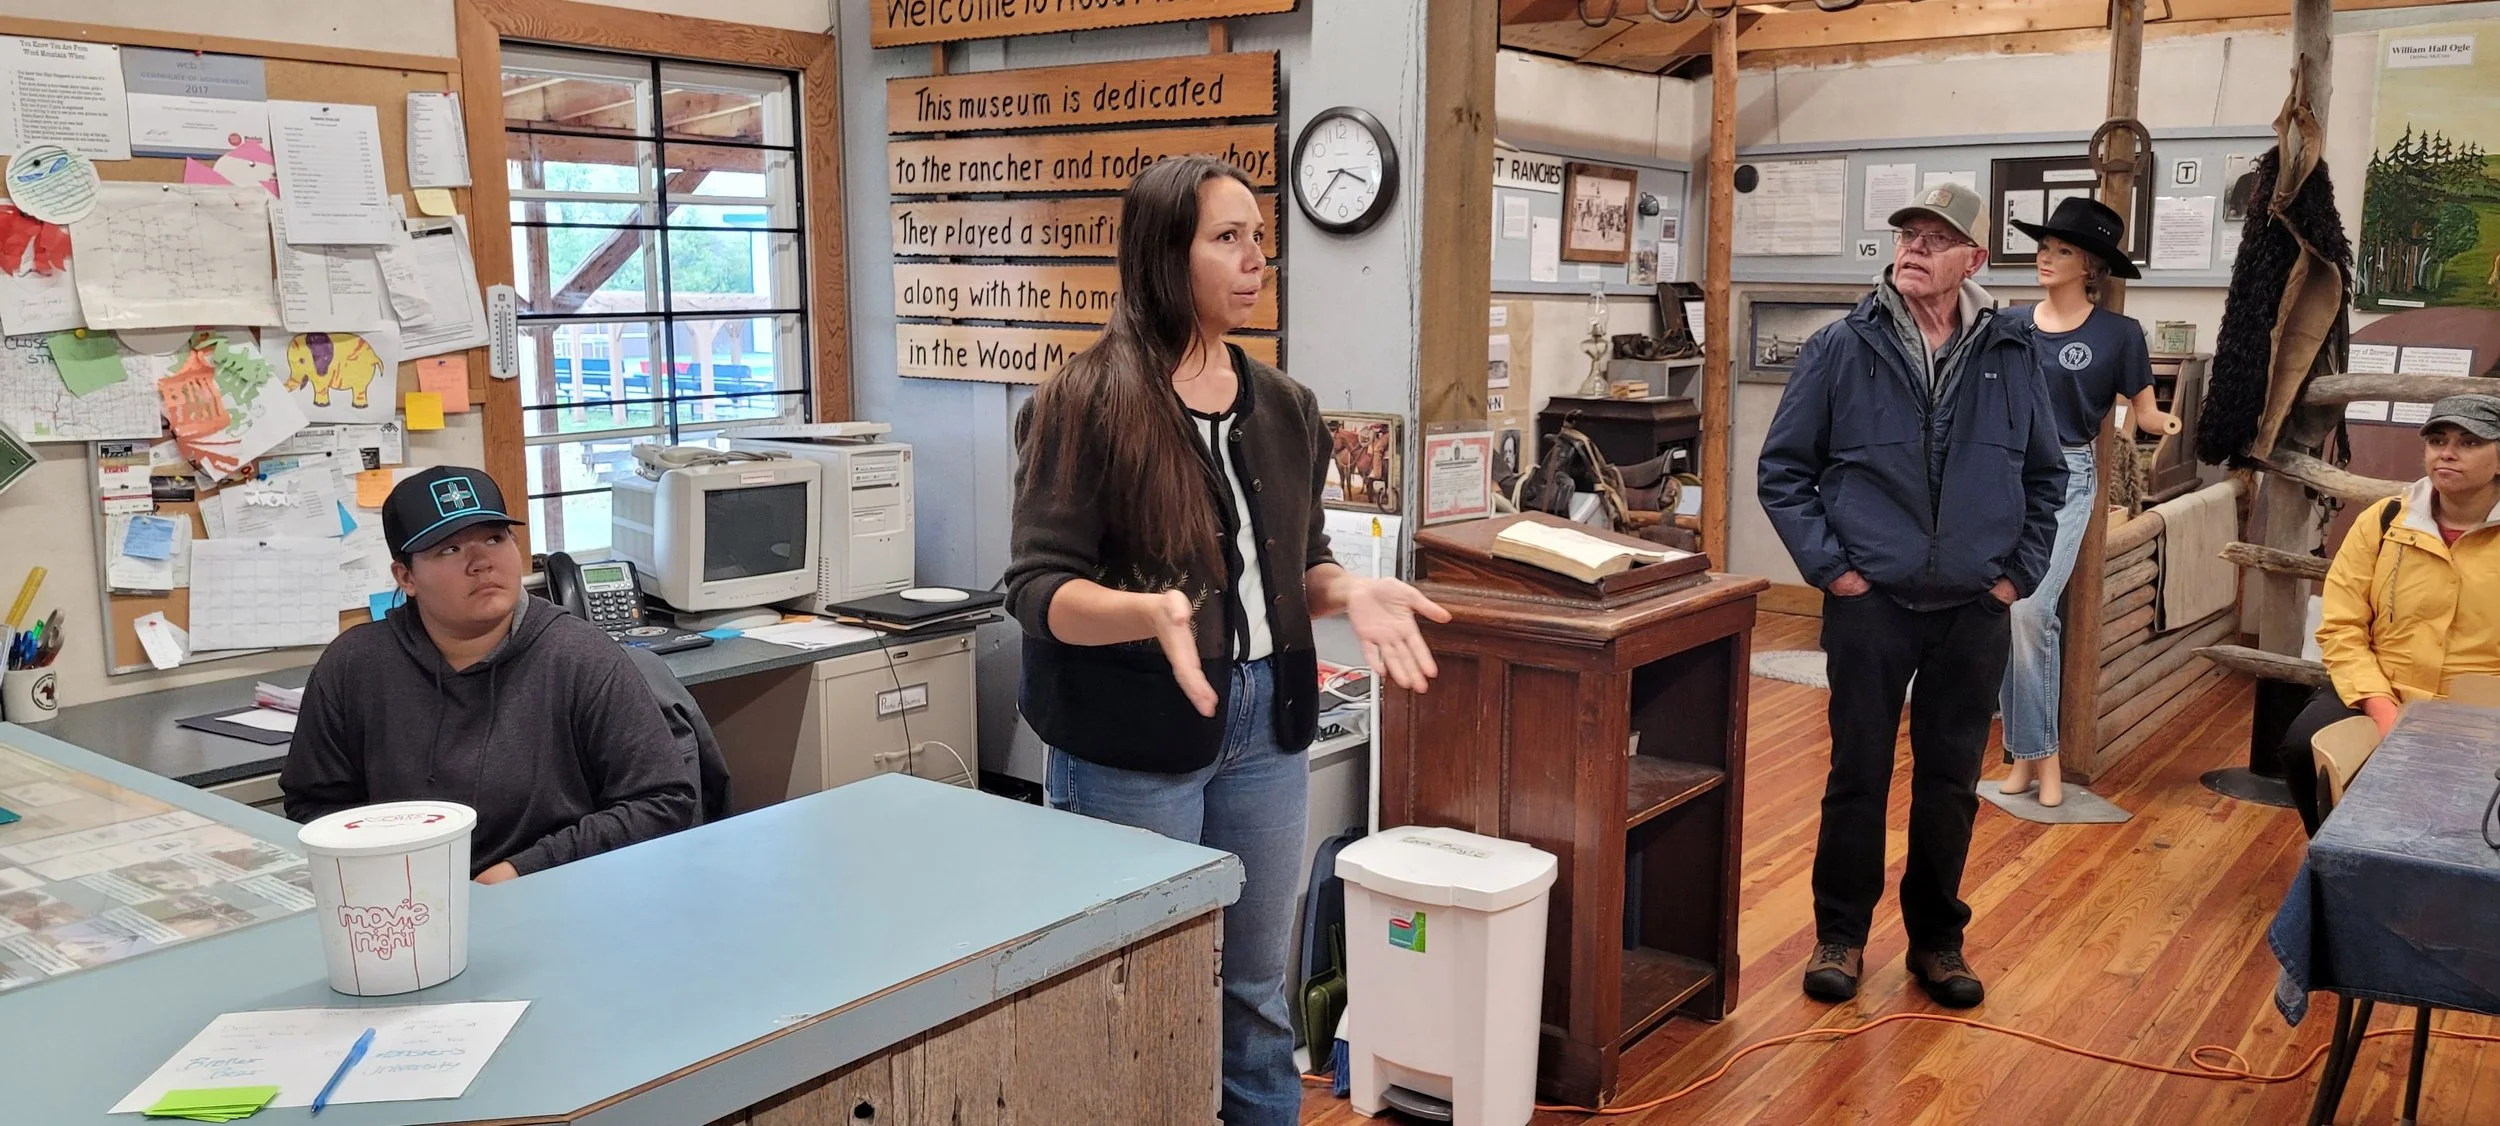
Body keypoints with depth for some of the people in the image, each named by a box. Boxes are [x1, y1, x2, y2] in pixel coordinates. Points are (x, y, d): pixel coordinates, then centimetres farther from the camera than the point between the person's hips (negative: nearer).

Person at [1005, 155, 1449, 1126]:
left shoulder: (1284, 407, 7)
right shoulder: (1087, 402, -11)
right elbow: (1039, 589, -15)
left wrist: (1349, 592, -7)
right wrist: (1151, 612, -33)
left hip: (1266, 725, 5)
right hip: (1135, 740, -5)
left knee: (1258, 985, 16)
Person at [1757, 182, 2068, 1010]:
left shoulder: (2010, 356, 4)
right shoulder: (1841, 348, -4)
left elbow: (2046, 477, 14)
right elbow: (1783, 470, 0)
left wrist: (2020, 571, 5)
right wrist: (1829, 567, -7)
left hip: (1976, 610, 2)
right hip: (1870, 602, -2)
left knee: (1951, 783, 10)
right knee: (1858, 776, 5)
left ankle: (1937, 939, 26)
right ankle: (1841, 935, 20)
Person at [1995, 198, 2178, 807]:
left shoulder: (2118, 333, -2)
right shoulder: (2011, 324, 6)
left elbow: (2144, 411, 1)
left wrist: (2164, 423, -15)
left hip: (2066, 481, -4)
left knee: (2031, 609, -17)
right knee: (2003, 614, 2)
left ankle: (2040, 753, -3)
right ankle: (2026, 753, 13)